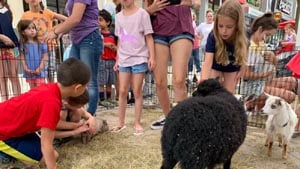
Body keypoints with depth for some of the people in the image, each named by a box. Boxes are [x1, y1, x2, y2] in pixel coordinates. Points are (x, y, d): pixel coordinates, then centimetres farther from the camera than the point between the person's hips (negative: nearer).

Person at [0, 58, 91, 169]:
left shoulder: (51, 88, -9)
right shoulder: (51, 102, -34)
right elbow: (46, 145, -29)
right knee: (45, 157, -5)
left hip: (9, 122, 8)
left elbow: (54, 122, 4)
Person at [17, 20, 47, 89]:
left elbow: (44, 57, -4)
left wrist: (40, 68, -12)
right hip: (29, 72, 2)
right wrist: (26, 69, -10)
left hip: (39, 72, -2)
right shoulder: (23, 45, 1)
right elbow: (22, 58, 1)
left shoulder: (41, 44, -3)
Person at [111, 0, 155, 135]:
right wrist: (118, 59, 15)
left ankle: (137, 123, 12)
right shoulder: (118, 16, 12)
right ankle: (121, 122, 18)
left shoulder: (142, 13, -2)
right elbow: (120, 40, 16)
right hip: (124, 60, 4)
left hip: (139, 58, -4)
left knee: (137, 91, 0)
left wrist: (152, 57, -12)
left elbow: (149, 37, -4)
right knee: (122, 91, 6)